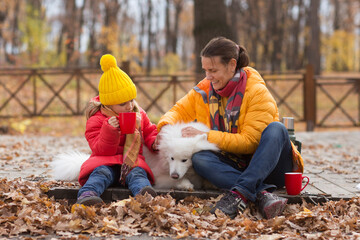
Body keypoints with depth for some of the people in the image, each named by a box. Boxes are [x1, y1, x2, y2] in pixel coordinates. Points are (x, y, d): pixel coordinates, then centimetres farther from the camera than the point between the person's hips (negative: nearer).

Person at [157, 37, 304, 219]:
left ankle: (239, 192, -47)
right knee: (199, 158, -25)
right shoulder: (205, 89, 4)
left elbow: (250, 142, -19)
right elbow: (179, 110, 14)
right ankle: (262, 193, -42)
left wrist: (206, 137, -21)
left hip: (269, 168, -3)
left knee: (276, 129, -32)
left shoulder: (258, 93, -13)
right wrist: (166, 125, -10)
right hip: (235, 166, 4)